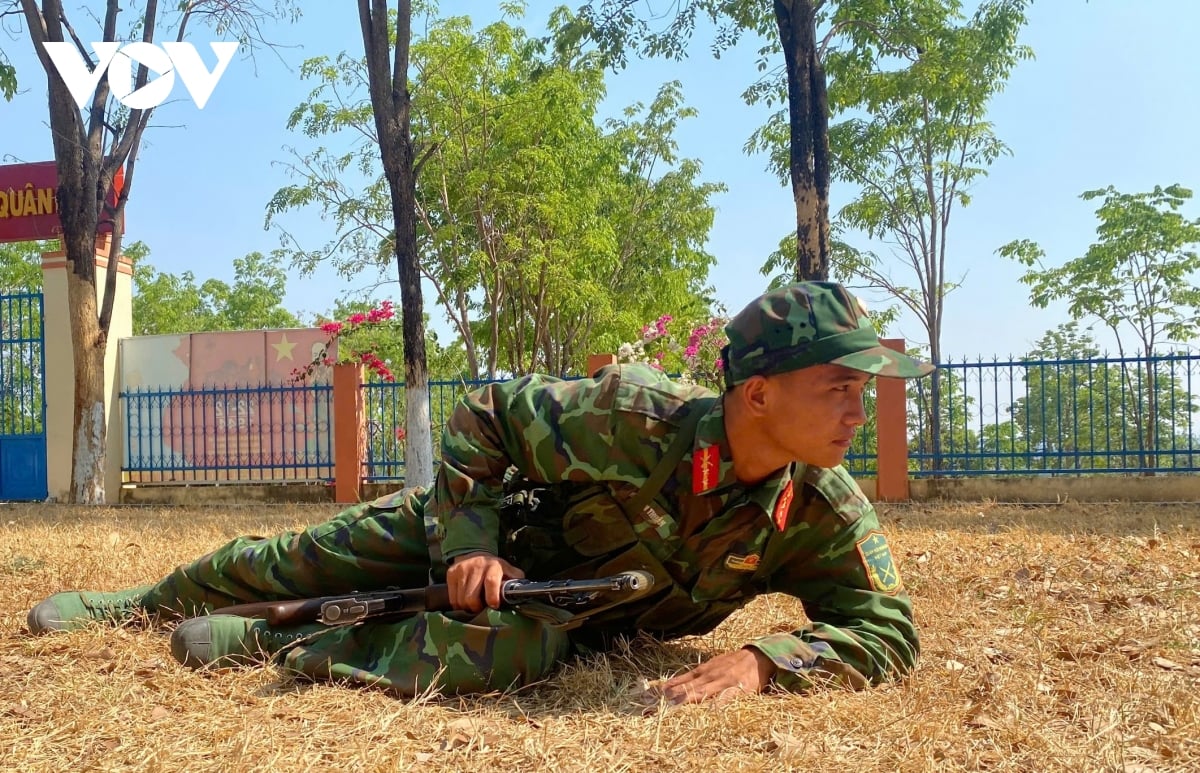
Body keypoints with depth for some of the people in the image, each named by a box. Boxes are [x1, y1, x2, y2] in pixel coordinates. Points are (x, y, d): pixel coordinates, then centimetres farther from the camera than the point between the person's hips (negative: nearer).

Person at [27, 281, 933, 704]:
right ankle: (150, 598, 37)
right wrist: (468, 542, -29)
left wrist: (764, 658, -42)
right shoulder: (633, 419, -34)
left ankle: (272, 642, -11)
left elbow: (890, 631, -26)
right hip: (503, 532, -1)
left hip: (579, 615, 1)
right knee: (309, 559, 6)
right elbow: (483, 415, -21)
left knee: (510, 647, -33)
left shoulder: (827, 513, -27)